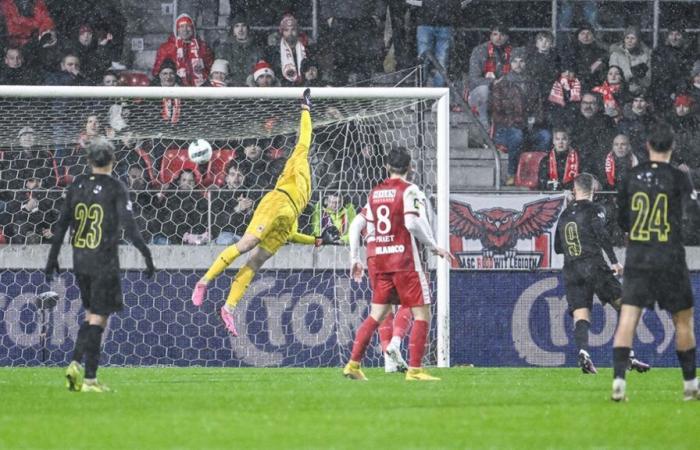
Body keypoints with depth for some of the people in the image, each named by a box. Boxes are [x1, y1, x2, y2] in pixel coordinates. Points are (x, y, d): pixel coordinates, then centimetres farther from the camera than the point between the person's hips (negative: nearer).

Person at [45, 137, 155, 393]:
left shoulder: (77, 186, 6)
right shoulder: (115, 189, -8)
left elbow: (62, 224, 9)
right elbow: (129, 226, -13)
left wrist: (53, 257, 16)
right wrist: (147, 255, -8)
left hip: (80, 259, 5)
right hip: (104, 261, -5)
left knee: (91, 313, 19)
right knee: (98, 317, -2)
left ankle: (75, 363, 3)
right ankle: (90, 379, -5)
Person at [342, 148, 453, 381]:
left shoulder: (374, 192, 11)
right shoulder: (409, 190, -7)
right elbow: (412, 222, -20)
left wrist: (357, 259, 22)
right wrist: (434, 247, -9)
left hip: (380, 262, 6)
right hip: (405, 261, -6)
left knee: (376, 314, 13)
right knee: (422, 314, -1)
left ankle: (353, 364, 6)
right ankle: (414, 369, -8)